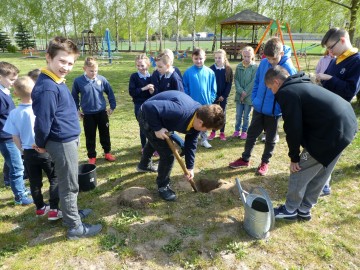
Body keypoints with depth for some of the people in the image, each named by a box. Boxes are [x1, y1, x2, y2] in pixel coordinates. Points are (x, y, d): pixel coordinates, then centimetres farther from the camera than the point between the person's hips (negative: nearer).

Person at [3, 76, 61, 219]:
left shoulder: (14, 113, -8)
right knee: (54, 179, 10)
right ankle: (53, 210, 10)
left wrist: (24, 150, 15)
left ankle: (40, 208, 33)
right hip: (46, 151, -3)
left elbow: (15, 138, -2)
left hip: (29, 153, 4)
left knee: (35, 182, 16)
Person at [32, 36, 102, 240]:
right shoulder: (48, 88, -25)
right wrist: (41, 144, -6)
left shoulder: (58, 81, 7)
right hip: (63, 142, -9)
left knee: (68, 182, 23)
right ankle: (75, 227, 20)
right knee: (70, 185, 4)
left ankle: (71, 212, 42)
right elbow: (42, 122, -23)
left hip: (68, 140, 9)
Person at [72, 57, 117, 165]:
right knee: (90, 137, 9)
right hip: (88, 114, -1)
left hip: (102, 112, 1)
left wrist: (112, 106, 5)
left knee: (105, 134, 14)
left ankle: (107, 153, 32)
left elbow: (110, 92, 4)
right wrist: (77, 110, 5)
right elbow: (74, 96, 5)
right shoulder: (78, 81, -9)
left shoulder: (102, 79, -7)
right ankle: (92, 157, 24)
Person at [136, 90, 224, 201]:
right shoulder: (180, 111, -42)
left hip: (162, 119, 9)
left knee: (154, 141, 35)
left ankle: (145, 165, 66)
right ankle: (163, 186, 13)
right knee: (167, 153, -11)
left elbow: (191, 143, -2)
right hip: (148, 116, -9)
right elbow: (149, 106, -41)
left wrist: (190, 167, 0)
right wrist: (157, 128, -33)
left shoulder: (198, 118, -14)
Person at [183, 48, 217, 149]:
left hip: (205, 103, 2)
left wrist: (210, 99, -6)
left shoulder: (210, 72, -4)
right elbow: (185, 88, -4)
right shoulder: (188, 72, -8)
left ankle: (204, 140, 32)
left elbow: (213, 89, 1)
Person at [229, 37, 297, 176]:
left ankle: (265, 162, 31)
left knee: (270, 138, 13)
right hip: (258, 108, 4)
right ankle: (245, 159, 30)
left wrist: (282, 108, -16)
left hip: (274, 112, -4)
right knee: (251, 134, 15)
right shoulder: (263, 63, -4)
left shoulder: (289, 69, -18)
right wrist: (254, 99, 4)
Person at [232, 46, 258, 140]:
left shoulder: (255, 67, -9)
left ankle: (244, 131, 23)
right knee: (238, 115, 10)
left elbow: (253, 82, -11)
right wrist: (241, 91, -11)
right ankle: (237, 130, 26)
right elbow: (236, 79, 1)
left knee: (246, 115, 7)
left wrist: (245, 93, -12)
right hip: (239, 95, 3)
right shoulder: (239, 66, 1)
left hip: (249, 96, -3)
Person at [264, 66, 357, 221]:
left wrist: (294, 157, -2)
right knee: (319, 173, 19)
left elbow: (293, 128, -14)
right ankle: (304, 209, 34)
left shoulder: (286, 93, -10)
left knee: (300, 171, 5)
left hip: (331, 131, -10)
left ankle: (290, 210, 23)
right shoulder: (301, 85, 20)